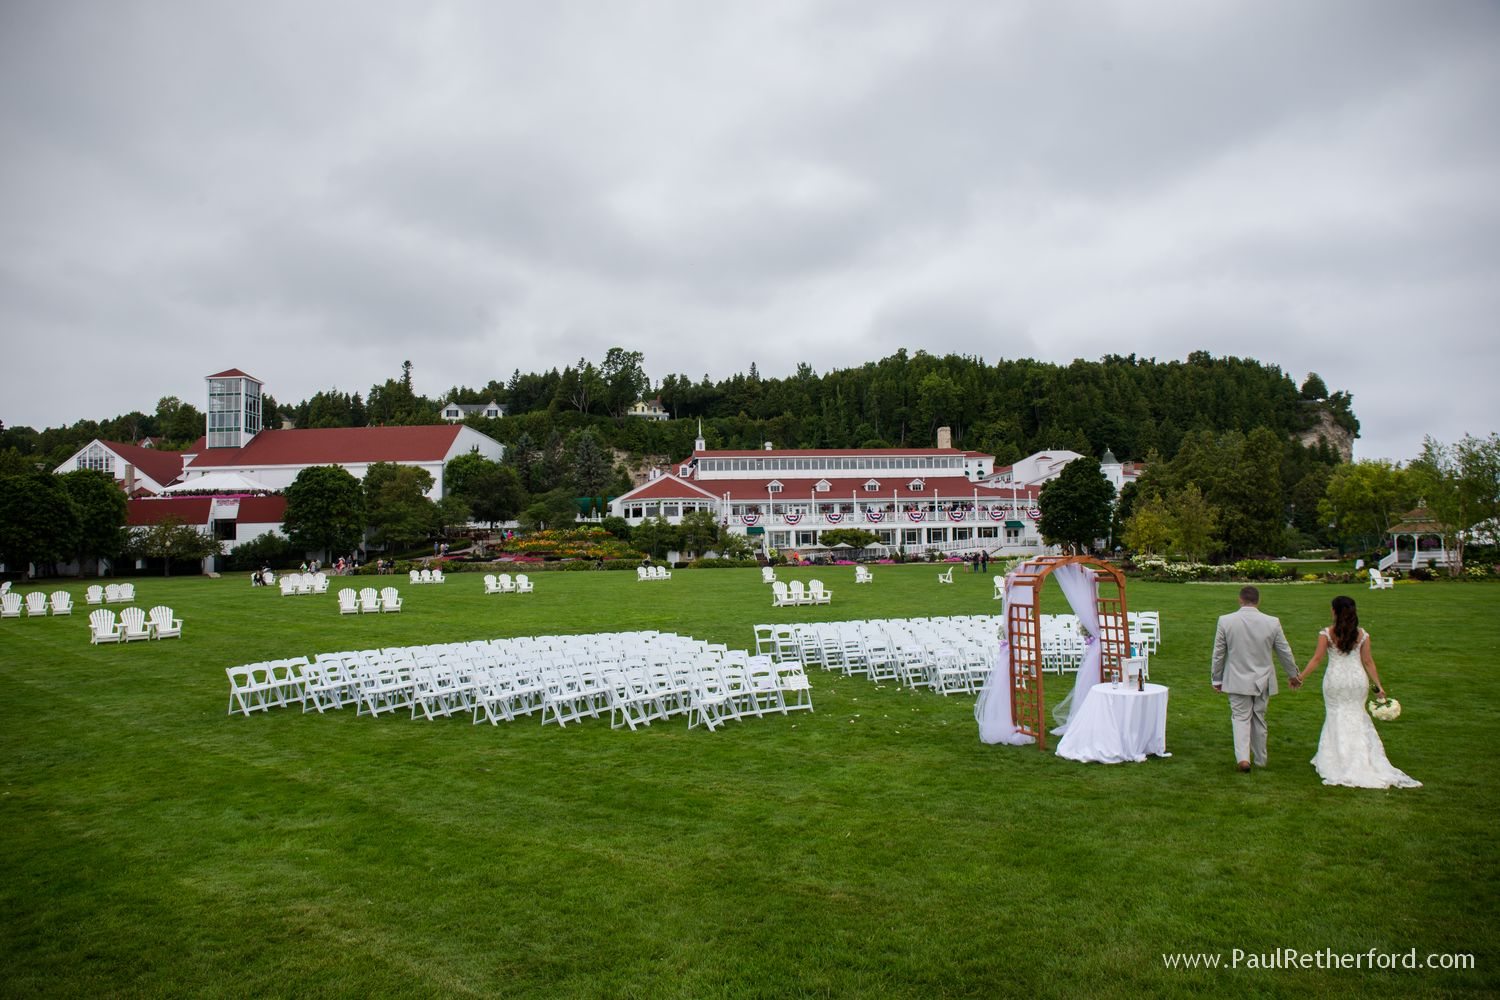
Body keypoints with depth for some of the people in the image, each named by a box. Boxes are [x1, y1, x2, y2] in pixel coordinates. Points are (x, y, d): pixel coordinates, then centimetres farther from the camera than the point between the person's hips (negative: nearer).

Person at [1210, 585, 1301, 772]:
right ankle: (1260, 760, 26)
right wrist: (1293, 674, 22)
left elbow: (1218, 653, -4)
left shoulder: (1225, 621, -11)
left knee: (1240, 718, 6)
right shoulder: (1272, 623, -8)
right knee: (1259, 719, 15)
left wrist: (1217, 679, 8)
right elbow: (1285, 652, 5)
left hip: (1237, 680, -2)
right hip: (1263, 681, 2)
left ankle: (1243, 757, -12)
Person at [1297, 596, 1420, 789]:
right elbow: (1368, 662, 0)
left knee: (1336, 717, 9)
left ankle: (1337, 762, 13)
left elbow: (1316, 659, -11)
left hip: (1335, 679, -2)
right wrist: (1378, 685, 7)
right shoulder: (1362, 634, -2)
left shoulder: (1326, 634, -10)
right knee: (1356, 717, 15)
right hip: (1358, 679, 2)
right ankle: (1361, 761, 15)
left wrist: (1300, 677, -3)